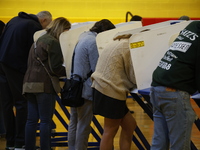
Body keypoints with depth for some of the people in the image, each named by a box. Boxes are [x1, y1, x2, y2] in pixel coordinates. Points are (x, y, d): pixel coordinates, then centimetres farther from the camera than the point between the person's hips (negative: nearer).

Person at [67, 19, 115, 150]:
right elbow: (97, 69, -16)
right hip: (85, 89, -10)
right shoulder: (93, 42, -16)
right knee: (84, 126, -3)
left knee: (74, 123, 15)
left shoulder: (83, 38, 14)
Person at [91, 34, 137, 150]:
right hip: (111, 91, -10)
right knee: (111, 130, -2)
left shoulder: (121, 43, 20)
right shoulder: (130, 47, -11)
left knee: (130, 125, 13)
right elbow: (134, 77, -10)